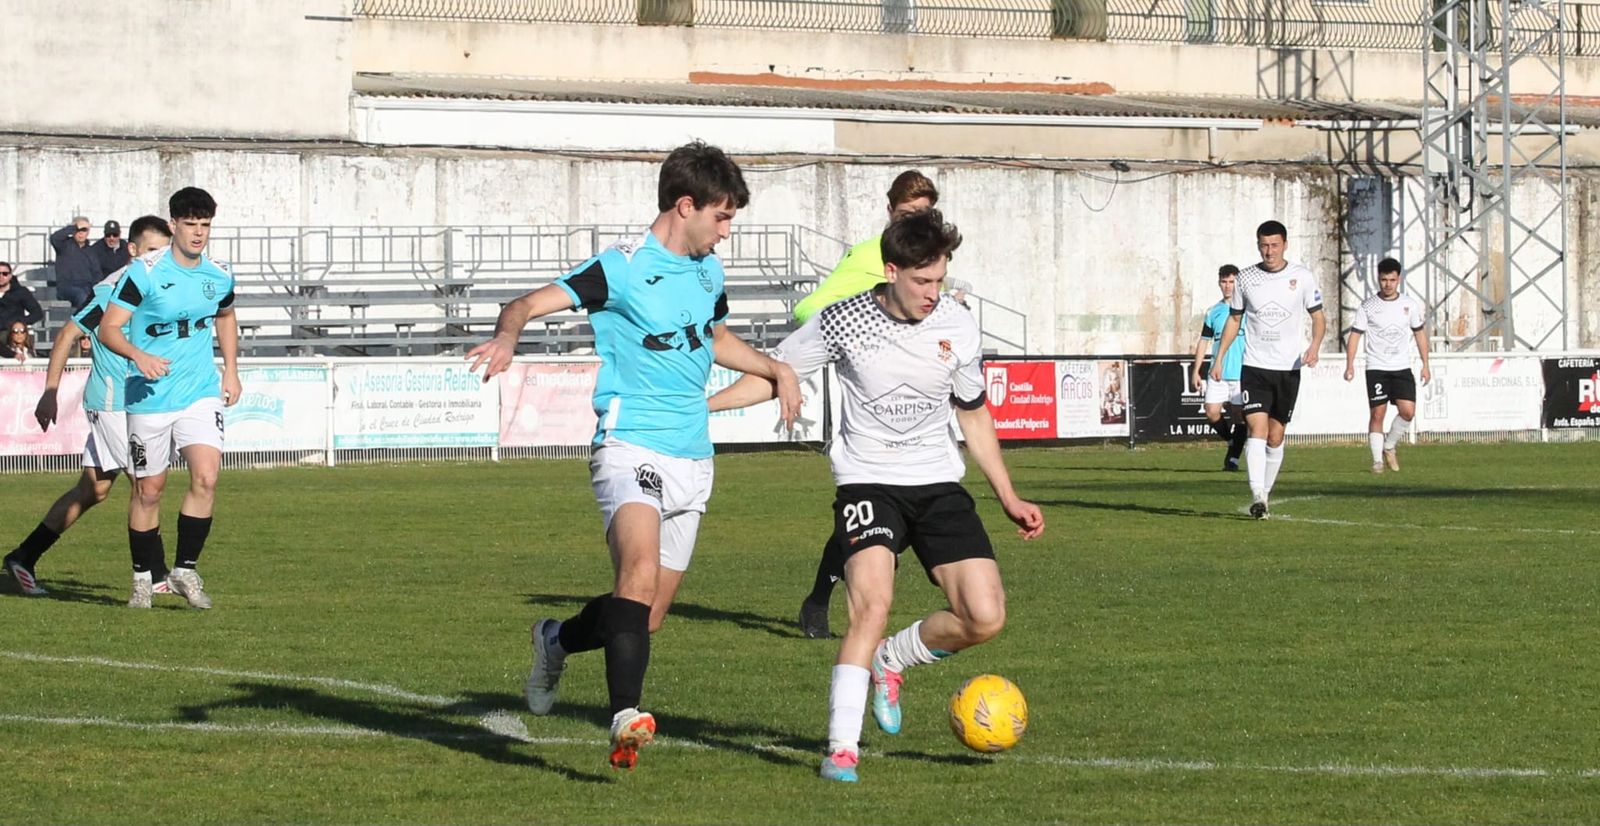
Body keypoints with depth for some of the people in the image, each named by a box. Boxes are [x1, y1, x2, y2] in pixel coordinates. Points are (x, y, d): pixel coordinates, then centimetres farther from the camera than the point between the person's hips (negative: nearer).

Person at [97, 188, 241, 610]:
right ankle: (143, 577, 22)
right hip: (149, 397, -3)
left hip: (202, 393, 3)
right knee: (148, 490, 5)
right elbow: (108, 327, -13)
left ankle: (185, 569, -2)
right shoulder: (144, 272, -11)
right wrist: (138, 356, -31)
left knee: (206, 477, -15)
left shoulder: (220, 276, 3)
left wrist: (231, 369, 18)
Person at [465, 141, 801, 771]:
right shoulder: (622, 270, -9)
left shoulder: (706, 270, 14)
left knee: (646, 618, 8)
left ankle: (557, 641, 37)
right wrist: (506, 337, -38)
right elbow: (528, 304, -18)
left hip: (692, 461, 7)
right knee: (640, 573, -31)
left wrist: (775, 369, 28)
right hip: (631, 450, -7)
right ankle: (626, 718, -37)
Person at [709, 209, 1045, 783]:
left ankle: (890, 661, 19)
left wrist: (1008, 498, 15)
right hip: (868, 481, -3)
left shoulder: (959, 328, -1)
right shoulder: (843, 322, -9)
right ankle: (842, 748, -18)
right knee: (872, 603, -26)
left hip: (939, 483, 3)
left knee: (984, 616, -10)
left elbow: (974, 414, 14)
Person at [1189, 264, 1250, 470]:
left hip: (1241, 373, -3)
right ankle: (1232, 441, 19)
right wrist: (1196, 371, 9)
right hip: (1217, 373, 3)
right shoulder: (1213, 312, 12)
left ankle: (1234, 457, 3)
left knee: (1238, 415, -4)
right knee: (1212, 412, -5)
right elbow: (1204, 341, 15)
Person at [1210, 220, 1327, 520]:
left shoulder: (1302, 276, 0)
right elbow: (1234, 319, 13)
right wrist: (1219, 358, 7)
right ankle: (1257, 498, -24)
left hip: (1289, 368, 0)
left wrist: (1314, 347, -14)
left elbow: (1318, 317, 5)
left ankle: (1265, 493, 20)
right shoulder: (1246, 278, 3)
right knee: (1257, 428, -16)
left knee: (1275, 437, 5)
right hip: (1254, 368, 0)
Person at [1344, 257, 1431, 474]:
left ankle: (1389, 446, 13)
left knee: (1408, 411, -11)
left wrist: (1425, 365, 12)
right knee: (1377, 413, -6)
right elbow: (1355, 335, 0)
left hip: (1402, 367, 2)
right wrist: (1350, 365, -11)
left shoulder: (1410, 305, 6)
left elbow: (1420, 334, 15)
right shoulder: (1368, 307, 0)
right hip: (1376, 367, -2)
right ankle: (1377, 460, 2)